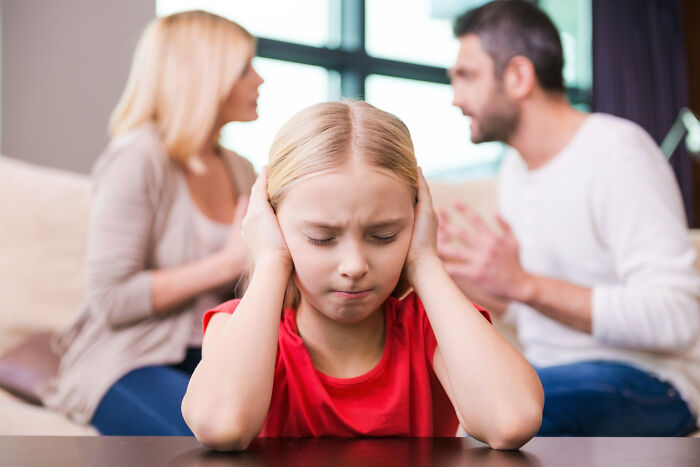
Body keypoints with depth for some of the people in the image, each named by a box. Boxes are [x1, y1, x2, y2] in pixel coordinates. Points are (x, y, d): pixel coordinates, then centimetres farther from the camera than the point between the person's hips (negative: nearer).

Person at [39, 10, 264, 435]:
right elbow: (110, 299, -17)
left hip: (209, 359, 6)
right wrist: (229, 261, -18)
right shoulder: (137, 160, -10)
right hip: (129, 363, -6)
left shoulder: (241, 171, 14)